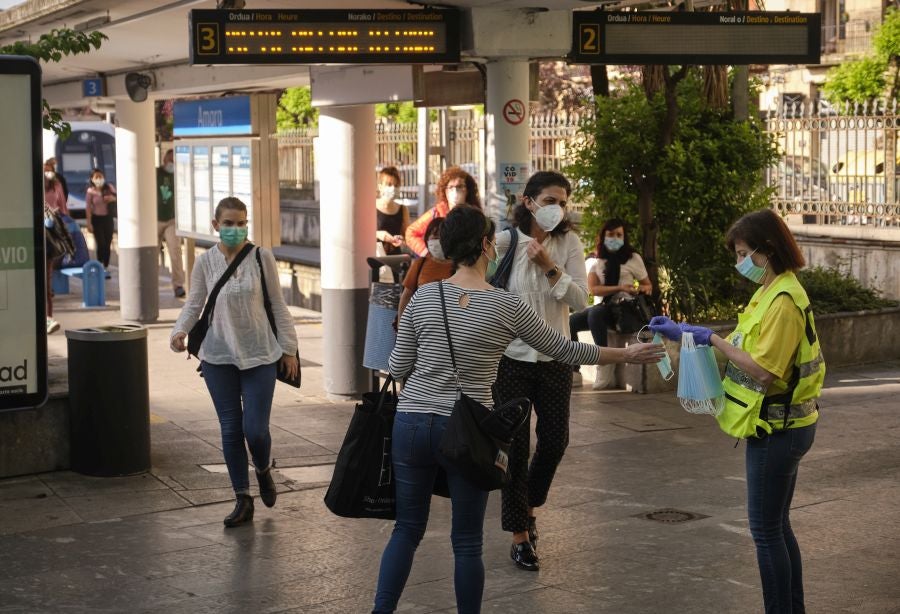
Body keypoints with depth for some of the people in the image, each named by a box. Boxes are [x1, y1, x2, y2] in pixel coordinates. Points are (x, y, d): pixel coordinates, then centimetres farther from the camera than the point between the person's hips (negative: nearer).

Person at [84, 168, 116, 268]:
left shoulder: (109, 187, 0)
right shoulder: (90, 191, -9)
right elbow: (88, 208, -9)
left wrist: (113, 198, -13)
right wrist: (89, 223, -13)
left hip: (108, 218, 3)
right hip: (97, 219, -3)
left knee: (107, 244, 4)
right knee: (101, 244, -9)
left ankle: (106, 267, 13)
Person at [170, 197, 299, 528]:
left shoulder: (261, 257, -4)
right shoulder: (206, 261, -1)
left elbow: (277, 304, 2)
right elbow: (194, 303, 5)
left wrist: (288, 348, 2)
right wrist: (180, 331, -14)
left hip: (259, 354, -1)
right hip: (219, 356, 1)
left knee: (255, 429, -6)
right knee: (231, 429, 4)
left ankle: (264, 470, 29)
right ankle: (243, 499, 18)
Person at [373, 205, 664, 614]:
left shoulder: (424, 297, -1)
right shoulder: (507, 306, -6)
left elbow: (398, 368, 3)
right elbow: (564, 349, 6)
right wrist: (626, 354, 18)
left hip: (412, 423, 2)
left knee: (407, 530, 13)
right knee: (467, 542, 9)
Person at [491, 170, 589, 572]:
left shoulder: (569, 243, -2)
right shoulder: (504, 242, -9)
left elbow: (580, 301, -8)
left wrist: (550, 267, -20)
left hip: (555, 358, 3)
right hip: (512, 356, -2)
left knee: (555, 441, 7)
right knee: (516, 445, 2)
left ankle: (528, 505, 36)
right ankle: (520, 535, 14)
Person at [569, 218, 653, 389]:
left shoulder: (633, 258, 3)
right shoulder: (598, 261, 10)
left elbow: (648, 286, 9)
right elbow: (593, 289, -4)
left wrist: (641, 289, -15)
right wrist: (620, 288, -18)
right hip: (604, 306, 5)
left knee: (595, 314, -35)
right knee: (571, 321, -17)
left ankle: (604, 370, -34)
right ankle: (574, 371, -11)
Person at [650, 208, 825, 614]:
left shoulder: (784, 300, -21)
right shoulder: (771, 292, 10)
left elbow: (763, 369, -25)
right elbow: (743, 343, 13)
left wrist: (712, 339, -19)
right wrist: (683, 332, 8)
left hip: (777, 430, -10)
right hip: (780, 427, 10)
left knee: (766, 529, -2)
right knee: (777, 525, 16)